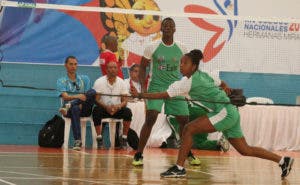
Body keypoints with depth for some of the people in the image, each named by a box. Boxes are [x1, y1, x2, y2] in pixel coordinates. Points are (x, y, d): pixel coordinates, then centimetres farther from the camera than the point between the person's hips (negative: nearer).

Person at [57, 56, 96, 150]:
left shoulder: (85, 79, 18)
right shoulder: (61, 81, 11)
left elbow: (88, 96, 7)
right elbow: (65, 97, -7)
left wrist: (81, 104, -15)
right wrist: (77, 96, -28)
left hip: (84, 109, 2)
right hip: (71, 110, -2)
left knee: (92, 92, -27)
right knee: (75, 109, -41)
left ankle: (69, 107, -40)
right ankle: (77, 141, -47)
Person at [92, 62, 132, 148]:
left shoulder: (121, 82, 1)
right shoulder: (99, 82, -6)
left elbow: (124, 101, -2)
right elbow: (96, 99, -12)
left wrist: (118, 106, -25)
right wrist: (106, 107, -30)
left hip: (117, 109, 2)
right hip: (103, 108, -2)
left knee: (128, 112, -27)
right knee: (96, 110, -35)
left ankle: (124, 139, -17)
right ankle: (99, 138, -25)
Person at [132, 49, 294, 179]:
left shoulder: (188, 82, -13)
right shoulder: (203, 75, 12)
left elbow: (164, 95, -14)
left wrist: (140, 95, -10)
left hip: (224, 113, -10)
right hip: (230, 113, 10)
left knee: (188, 129, -13)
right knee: (245, 150, 14)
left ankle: (179, 168, -13)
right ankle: (283, 160, 18)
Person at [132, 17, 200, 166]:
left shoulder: (181, 49, 4)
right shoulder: (152, 48, -3)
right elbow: (142, 67, 3)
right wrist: (143, 86, -9)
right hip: (156, 87, -3)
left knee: (184, 120, 3)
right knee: (150, 118, -19)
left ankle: (189, 154, 23)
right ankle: (138, 155, -11)